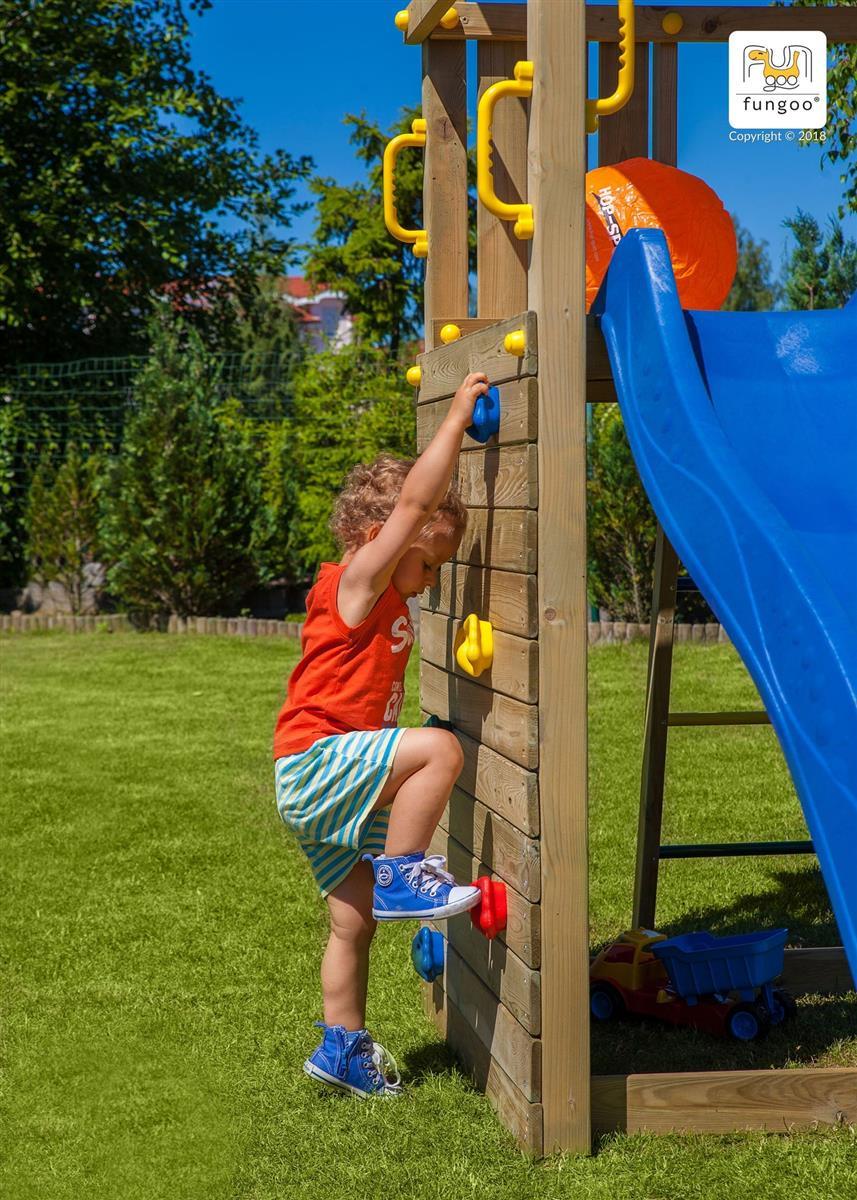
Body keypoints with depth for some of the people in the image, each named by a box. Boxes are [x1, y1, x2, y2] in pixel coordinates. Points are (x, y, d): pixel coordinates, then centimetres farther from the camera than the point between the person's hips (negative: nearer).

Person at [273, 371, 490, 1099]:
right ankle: (402, 876, -18)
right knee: (440, 748, -29)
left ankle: (343, 1047, 25)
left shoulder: (383, 605, 17)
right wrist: (457, 420, -20)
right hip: (317, 767, -10)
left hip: (331, 792, 10)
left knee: (356, 923, 14)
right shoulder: (355, 584, -11)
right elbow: (415, 501, -21)